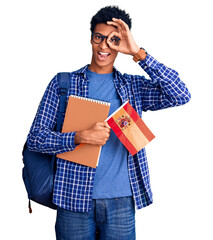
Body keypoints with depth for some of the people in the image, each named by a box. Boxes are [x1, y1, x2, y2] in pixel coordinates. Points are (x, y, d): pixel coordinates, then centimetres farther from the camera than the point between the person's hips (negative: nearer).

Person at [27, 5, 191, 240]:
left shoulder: (133, 86, 7)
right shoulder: (63, 83, 3)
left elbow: (181, 95, -8)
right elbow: (35, 138, -1)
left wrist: (138, 53, -11)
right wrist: (80, 137, -19)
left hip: (122, 200, 1)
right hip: (74, 197, -1)